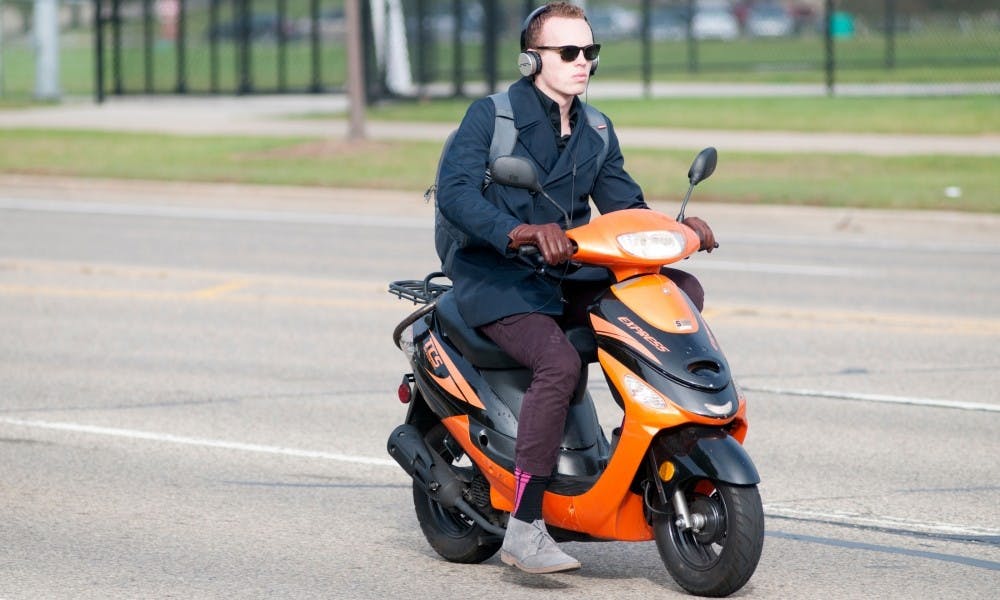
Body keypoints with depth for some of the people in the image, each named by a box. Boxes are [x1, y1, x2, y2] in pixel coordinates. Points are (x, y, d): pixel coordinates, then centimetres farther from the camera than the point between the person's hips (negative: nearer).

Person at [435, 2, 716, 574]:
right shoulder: (490, 116, -5)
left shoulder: (596, 135, 15)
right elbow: (454, 190, -20)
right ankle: (524, 527, -32)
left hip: (571, 275, 7)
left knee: (683, 290, -10)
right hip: (497, 279, -7)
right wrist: (519, 233, -36)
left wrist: (677, 227, -6)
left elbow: (626, 209, 16)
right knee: (560, 363, -34)